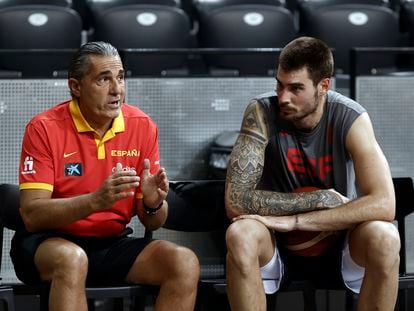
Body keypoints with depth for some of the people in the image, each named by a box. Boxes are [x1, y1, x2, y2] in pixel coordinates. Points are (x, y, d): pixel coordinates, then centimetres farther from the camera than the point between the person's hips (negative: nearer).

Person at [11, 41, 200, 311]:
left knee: (185, 263, -20)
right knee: (71, 259, -38)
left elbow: (152, 223, 5)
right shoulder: (44, 128, -11)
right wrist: (96, 201, -33)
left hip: (113, 244, 4)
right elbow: (32, 215, -18)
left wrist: (153, 203, -20)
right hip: (52, 242, -4)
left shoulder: (142, 126, 0)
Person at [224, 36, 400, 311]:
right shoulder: (262, 113, -17)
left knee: (384, 237, -32)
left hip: (337, 242, 1)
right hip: (278, 246, 0)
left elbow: (384, 204, -29)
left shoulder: (351, 119, -17)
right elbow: (236, 202, -24)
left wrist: (294, 219, -33)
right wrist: (320, 199, -24)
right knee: (240, 235, -34)